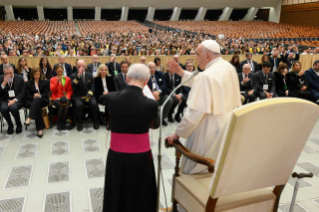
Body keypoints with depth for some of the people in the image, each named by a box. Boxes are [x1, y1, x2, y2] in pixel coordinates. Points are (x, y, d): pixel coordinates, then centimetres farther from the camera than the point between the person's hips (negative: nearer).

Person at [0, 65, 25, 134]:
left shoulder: (20, 78, 1)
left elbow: (23, 92, -1)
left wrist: (14, 100, -16)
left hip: (17, 99, -2)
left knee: (13, 107, -35)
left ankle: (19, 125, -6)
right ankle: (10, 125, -3)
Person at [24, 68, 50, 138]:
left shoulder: (45, 82, 20)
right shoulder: (28, 83, 19)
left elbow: (46, 94, 6)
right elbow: (27, 95, 7)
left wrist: (39, 96, -16)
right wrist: (34, 97, -15)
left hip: (43, 100, 0)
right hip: (32, 101, 0)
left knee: (37, 100, -38)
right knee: (37, 107, -37)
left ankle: (29, 118, -51)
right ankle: (39, 129, -44)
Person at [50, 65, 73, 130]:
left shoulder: (67, 79, 15)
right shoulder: (52, 79, 12)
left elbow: (70, 90, 10)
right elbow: (52, 90, -4)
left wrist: (67, 96, -9)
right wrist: (57, 82, -17)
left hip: (65, 98, 1)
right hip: (56, 98, -1)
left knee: (67, 105, -34)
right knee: (61, 106, -35)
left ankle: (63, 123, -17)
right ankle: (59, 123, -16)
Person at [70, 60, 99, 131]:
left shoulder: (89, 75, 14)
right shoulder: (73, 76, 7)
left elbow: (92, 87, 9)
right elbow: (73, 86, -13)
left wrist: (89, 95, -9)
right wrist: (78, 75, -22)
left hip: (88, 96, 2)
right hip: (78, 96, -1)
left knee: (94, 104, -30)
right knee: (79, 104, -34)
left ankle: (95, 122, -11)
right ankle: (79, 123, -15)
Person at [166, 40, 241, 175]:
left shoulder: (207, 76, -23)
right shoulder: (229, 67, 4)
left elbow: (195, 112, -24)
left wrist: (178, 133, -12)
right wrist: (181, 72, 16)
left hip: (210, 133, -9)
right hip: (228, 127, 9)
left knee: (195, 172, 8)